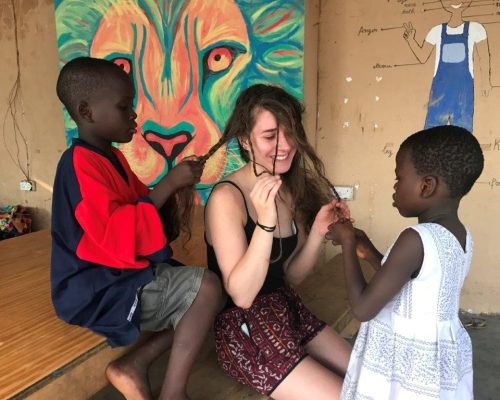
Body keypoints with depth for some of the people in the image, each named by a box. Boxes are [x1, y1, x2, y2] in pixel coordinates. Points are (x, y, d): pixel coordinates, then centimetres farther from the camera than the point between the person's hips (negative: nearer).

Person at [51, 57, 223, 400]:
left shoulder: (111, 157, 13)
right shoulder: (81, 165, -19)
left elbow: (137, 206, 17)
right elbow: (115, 232, -29)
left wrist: (173, 190, -2)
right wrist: (168, 184, -25)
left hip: (122, 276, 10)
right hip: (101, 290, -10)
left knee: (197, 299, 5)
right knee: (208, 287, -21)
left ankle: (135, 365, -1)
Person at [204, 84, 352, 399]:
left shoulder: (291, 189, 1)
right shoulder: (226, 198, -20)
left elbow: (291, 277, 6)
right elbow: (242, 295, -24)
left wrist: (318, 232, -11)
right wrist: (265, 222, -34)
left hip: (288, 311, 7)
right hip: (244, 329, -7)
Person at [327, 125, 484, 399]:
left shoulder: (415, 240, -26)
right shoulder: (462, 237, 0)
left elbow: (362, 309, -23)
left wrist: (347, 244, -14)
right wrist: (369, 252, 8)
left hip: (406, 369, -7)